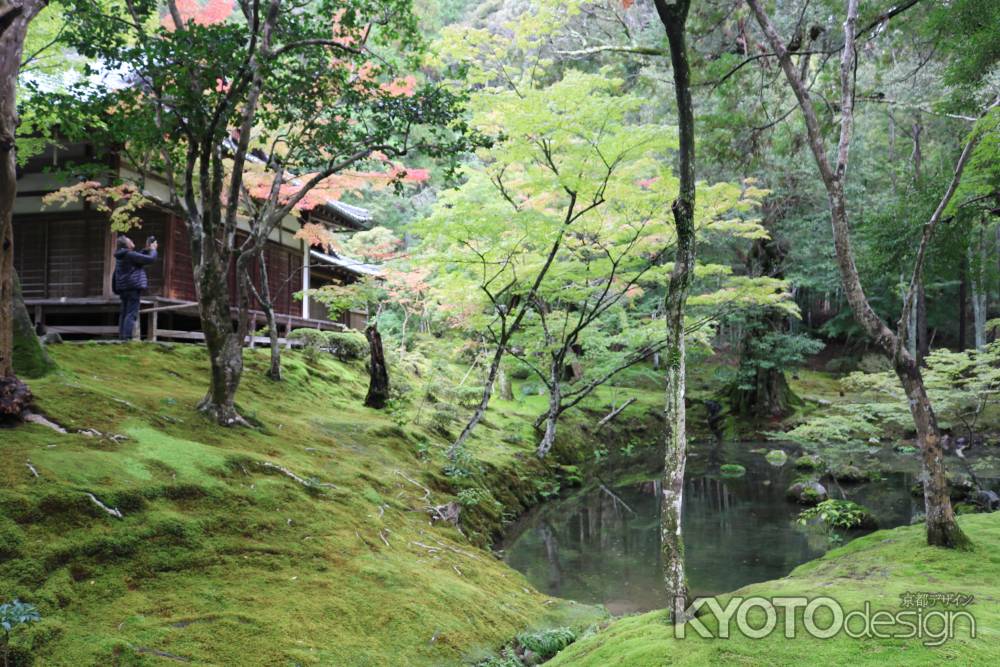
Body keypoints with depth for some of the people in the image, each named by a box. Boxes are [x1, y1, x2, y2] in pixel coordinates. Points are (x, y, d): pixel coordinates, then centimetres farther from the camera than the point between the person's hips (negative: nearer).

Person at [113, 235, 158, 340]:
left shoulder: (120, 256, 16)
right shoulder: (130, 254, -13)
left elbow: (139, 258, 25)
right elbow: (151, 259, -12)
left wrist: (146, 249, 21)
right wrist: (153, 249, 5)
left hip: (123, 288, 9)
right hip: (133, 287, -9)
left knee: (124, 313, 11)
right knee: (132, 314, -11)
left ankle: (122, 336, 12)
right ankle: (127, 337, -17)